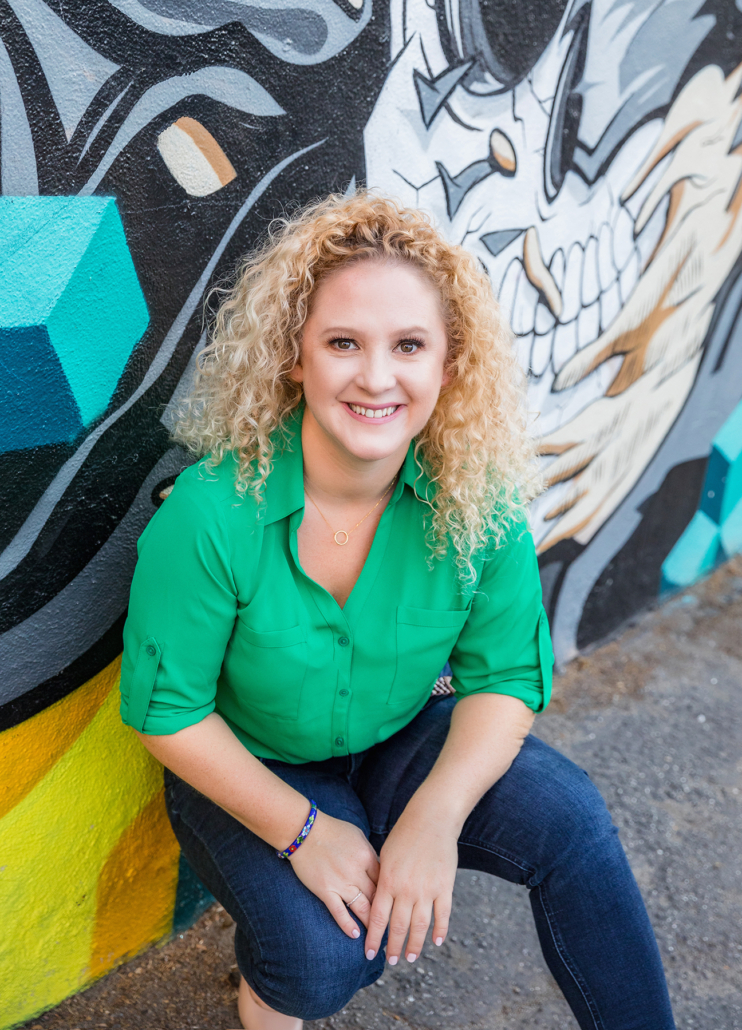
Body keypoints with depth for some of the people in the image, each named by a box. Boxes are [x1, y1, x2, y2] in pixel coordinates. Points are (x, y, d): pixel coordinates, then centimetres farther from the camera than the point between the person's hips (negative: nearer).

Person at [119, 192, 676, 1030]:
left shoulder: (475, 499, -17)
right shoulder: (214, 513, -27)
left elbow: (507, 673, -10)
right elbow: (165, 709, -17)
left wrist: (434, 816, -25)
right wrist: (303, 829, -22)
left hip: (406, 741, 3)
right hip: (251, 772, -2)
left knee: (569, 819, -21)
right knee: (329, 953, -24)